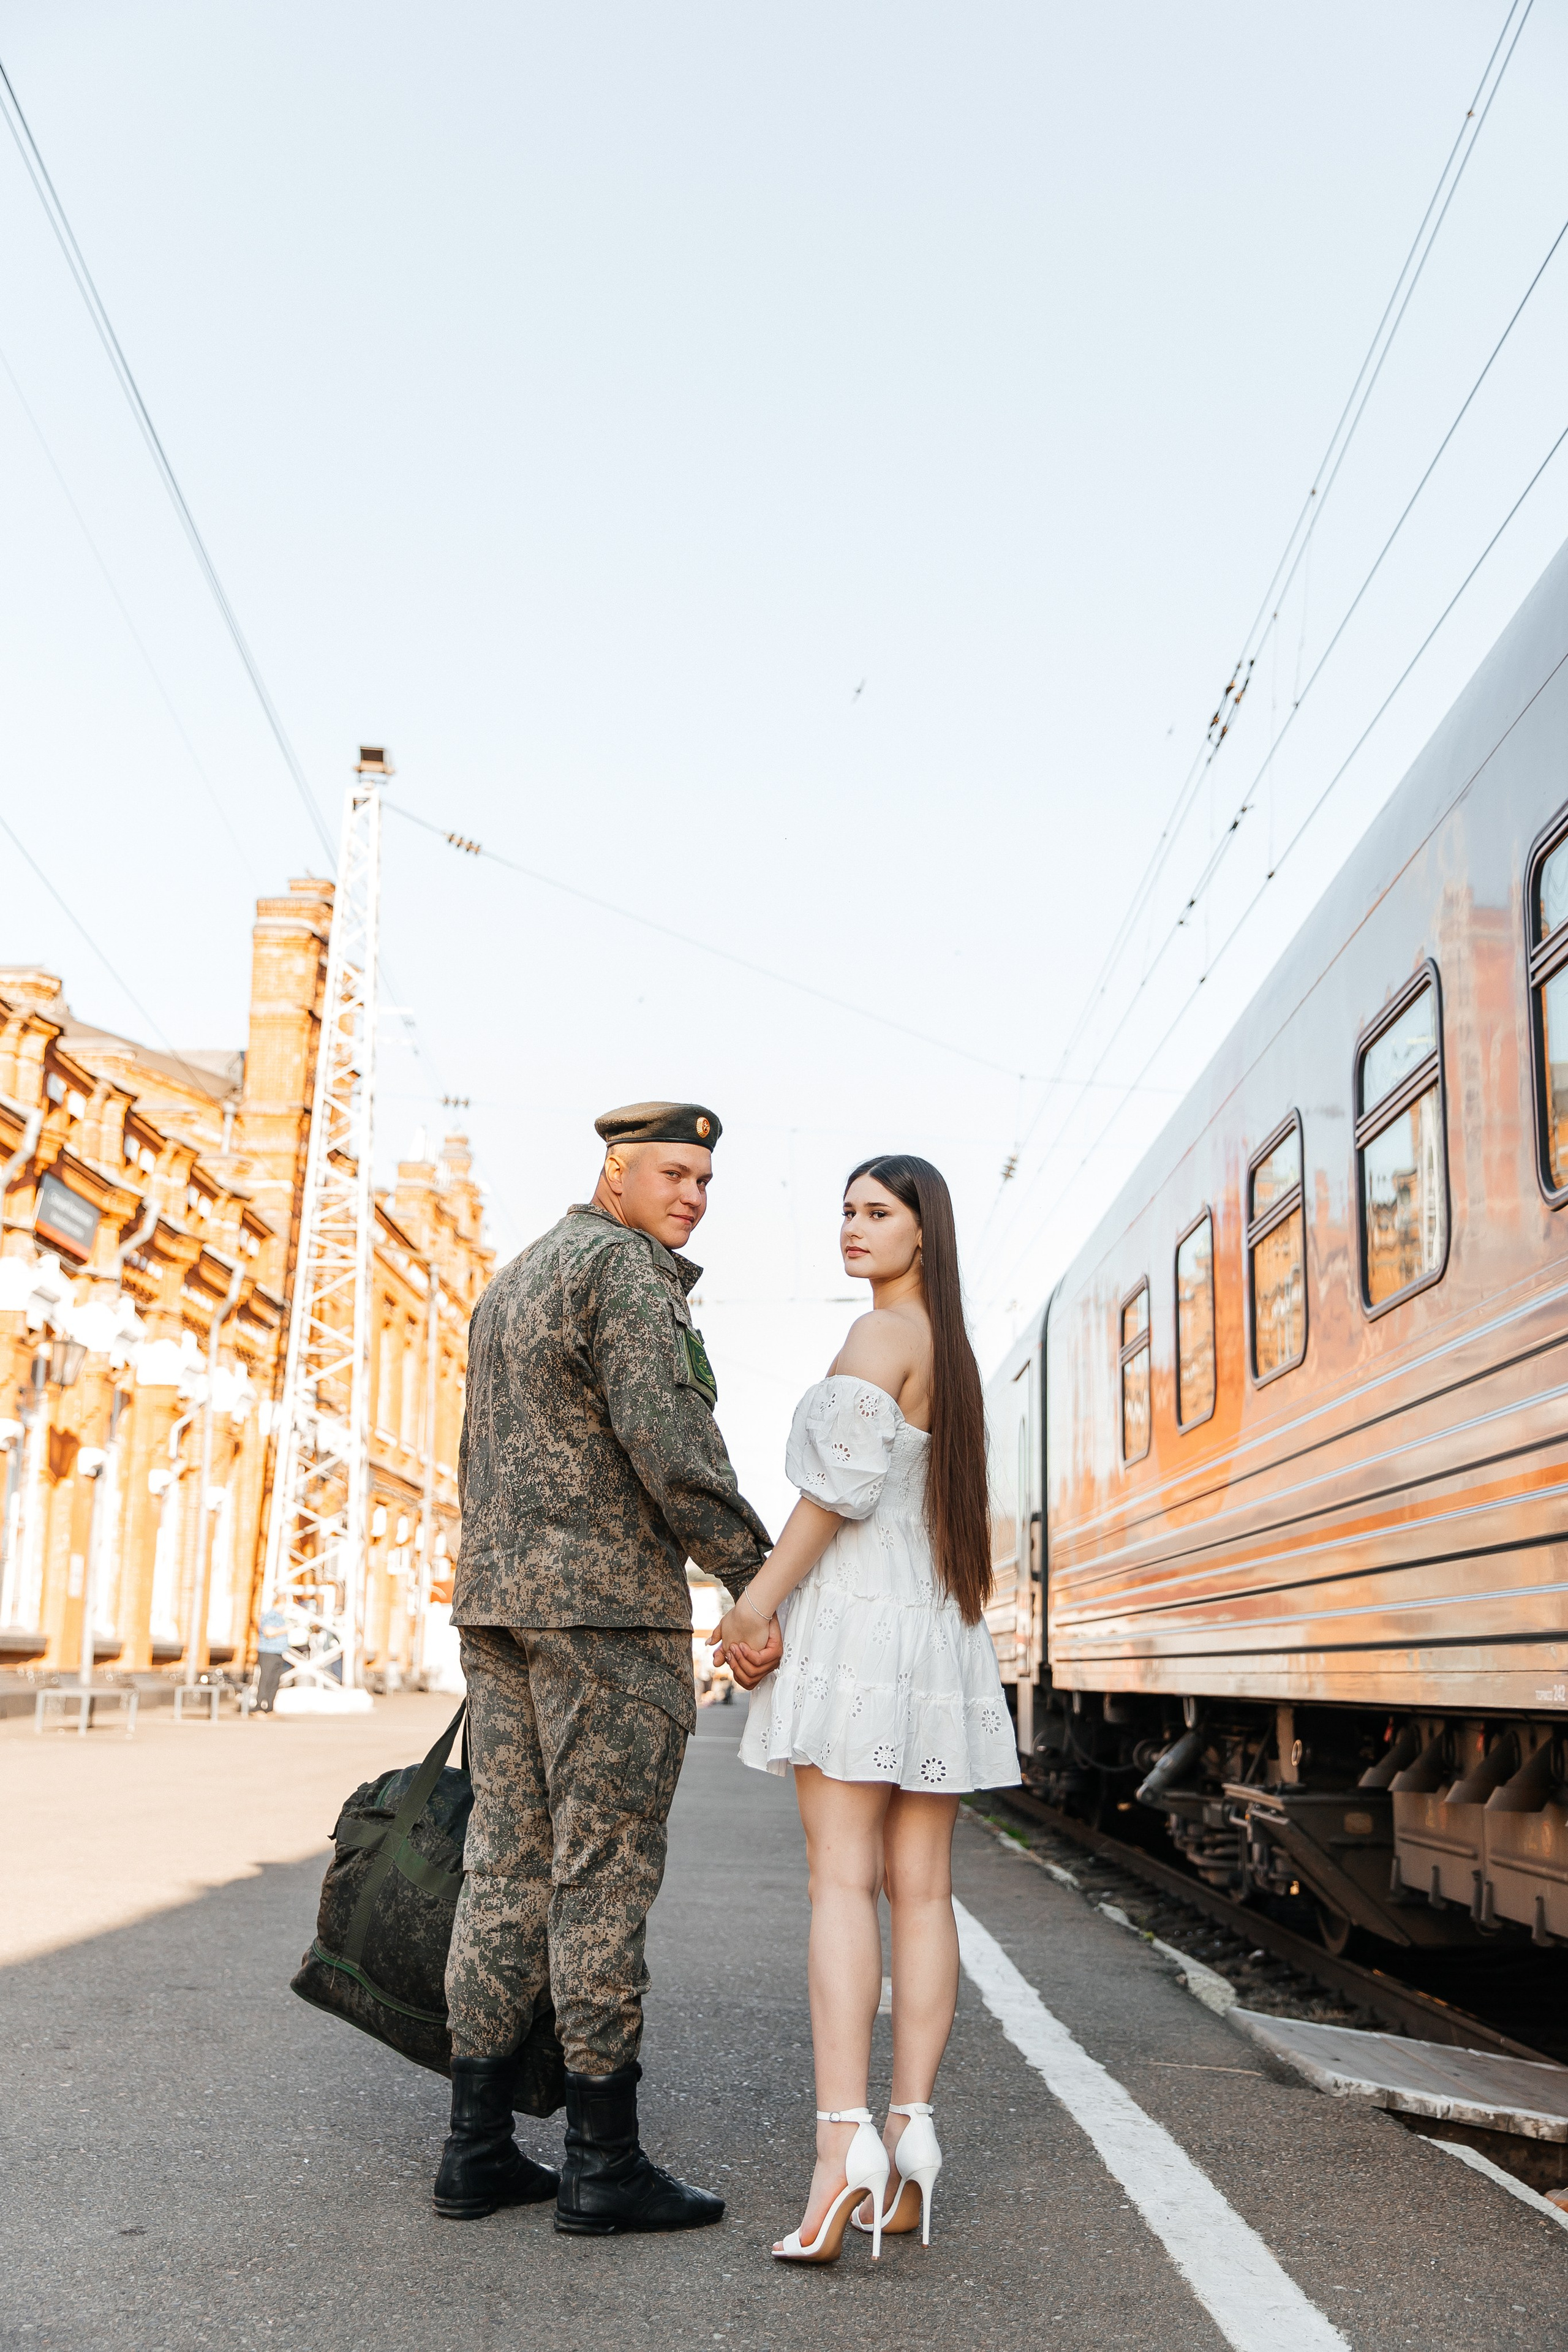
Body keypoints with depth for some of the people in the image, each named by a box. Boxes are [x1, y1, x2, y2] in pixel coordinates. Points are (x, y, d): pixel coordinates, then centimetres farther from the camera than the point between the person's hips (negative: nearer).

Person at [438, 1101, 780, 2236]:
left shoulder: (511, 1282, 21)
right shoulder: (625, 1270, -9)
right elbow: (671, 1444, -20)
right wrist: (761, 1580, -13)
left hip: (498, 1599, 9)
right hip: (610, 1607, -9)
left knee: (509, 1865, 9)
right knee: (604, 1874, -4)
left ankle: (478, 2147, 14)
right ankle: (604, 2162, 3)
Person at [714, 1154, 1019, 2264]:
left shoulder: (881, 1334, -6)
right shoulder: (958, 1357, 20)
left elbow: (842, 1481, -16)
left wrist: (756, 1602, -13)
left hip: (859, 1621, -8)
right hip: (945, 1637, 8)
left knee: (842, 1882, -12)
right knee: (923, 1893, 4)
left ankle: (846, 2143, -18)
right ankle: (911, 2135, 2)